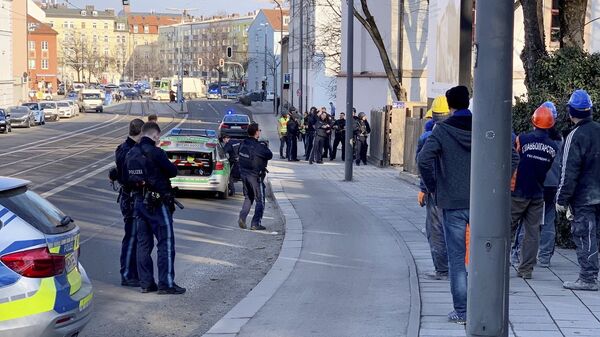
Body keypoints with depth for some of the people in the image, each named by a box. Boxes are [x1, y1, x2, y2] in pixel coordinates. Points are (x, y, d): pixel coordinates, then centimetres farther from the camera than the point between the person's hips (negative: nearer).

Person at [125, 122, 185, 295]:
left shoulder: (131, 153, 6)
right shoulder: (155, 153, -16)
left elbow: (127, 177, 10)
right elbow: (173, 171, -8)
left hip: (139, 201, 7)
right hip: (158, 203, -7)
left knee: (143, 243, 12)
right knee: (166, 243, 0)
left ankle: (146, 282, 15)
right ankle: (166, 284, 1)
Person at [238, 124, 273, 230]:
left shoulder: (243, 144, 2)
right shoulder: (258, 146, -20)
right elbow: (269, 155, -12)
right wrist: (265, 147, 7)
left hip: (244, 173, 7)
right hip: (255, 176, -7)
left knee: (248, 198, 21)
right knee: (260, 201, 5)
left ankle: (242, 217, 5)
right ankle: (255, 224, 4)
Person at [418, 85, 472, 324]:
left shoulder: (442, 131, -7)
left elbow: (424, 159, -20)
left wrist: (433, 188, -7)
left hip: (452, 203, -3)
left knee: (457, 258, 4)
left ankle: (461, 311, 4)